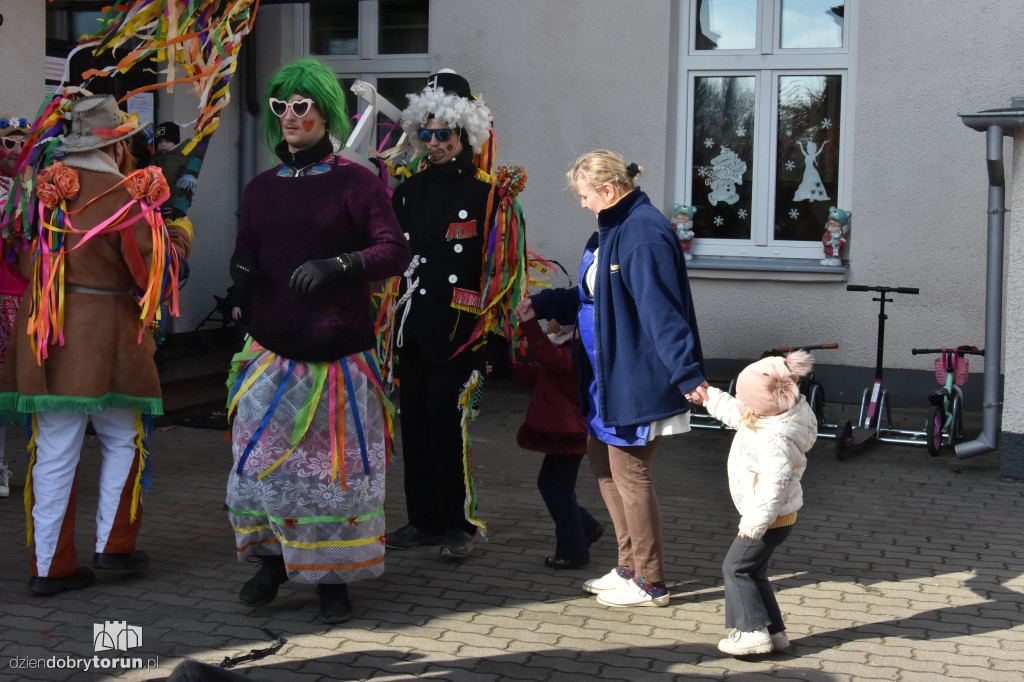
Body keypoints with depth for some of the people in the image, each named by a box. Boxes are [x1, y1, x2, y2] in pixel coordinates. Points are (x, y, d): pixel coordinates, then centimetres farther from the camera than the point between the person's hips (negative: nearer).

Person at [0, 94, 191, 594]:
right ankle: (113, 542, 13)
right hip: (105, 333, -5)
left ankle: (50, 564, 12)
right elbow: (155, 272, -7)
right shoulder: (127, 198, -10)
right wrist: (177, 243, 11)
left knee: (53, 450, 8)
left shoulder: (44, 190, 7)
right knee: (122, 440, 14)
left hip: (43, 334, 5)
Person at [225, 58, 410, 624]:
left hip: (337, 353, -4)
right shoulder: (261, 188, 12)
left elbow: (395, 251, -11)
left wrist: (338, 264, -27)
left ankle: (333, 578, 14)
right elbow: (246, 253, 20)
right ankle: (274, 559, 24)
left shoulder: (355, 182, -3)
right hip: (272, 350, 4)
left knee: (336, 466, 0)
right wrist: (241, 270, -4)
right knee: (262, 460, 3)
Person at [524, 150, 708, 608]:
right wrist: (540, 304, 25)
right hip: (609, 373, 11)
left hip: (636, 377, -11)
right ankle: (630, 566, 28)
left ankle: (650, 584, 10)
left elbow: (661, 309, -27)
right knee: (602, 458, 17)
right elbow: (591, 295, 24)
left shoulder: (643, 233, -20)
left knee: (629, 472, -2)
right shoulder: (614, 229, 13)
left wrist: (686, 373, -29)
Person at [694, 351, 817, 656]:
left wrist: (754, 524, -31)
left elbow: (774, 485, -35)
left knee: (736, 567, -2)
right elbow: (734, 412, 20)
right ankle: (774, 631, 21)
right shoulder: (766, 417, 0)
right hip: (769, 514, 10)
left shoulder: (774, 440, -32)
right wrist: (708, 397, 26)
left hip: (771, 518, -10)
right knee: (752, 572, 16)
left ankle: (754, 631, 0)